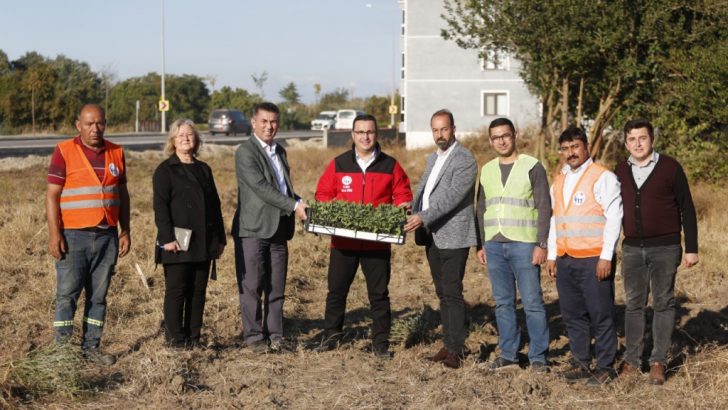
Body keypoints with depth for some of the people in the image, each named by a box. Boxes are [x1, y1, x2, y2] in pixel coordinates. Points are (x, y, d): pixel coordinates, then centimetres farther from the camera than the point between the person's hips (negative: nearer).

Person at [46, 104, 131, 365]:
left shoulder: (116, 153, 10)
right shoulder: (64, 152, -3)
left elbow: (122, 194, 15)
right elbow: (52, 194, -6)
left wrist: (125, 230, 10)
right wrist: (54, 233, -13)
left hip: (107, 236, 4)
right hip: (73, 236, -4)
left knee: (98, 296, 7)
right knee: (67, 294, -4)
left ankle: (91, 348, 14)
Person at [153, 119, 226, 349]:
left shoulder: (204, 170, 17)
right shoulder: (165, 170, -2)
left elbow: (215, 205, 19)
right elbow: (160, 206, -10)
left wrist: (220, 238, 14)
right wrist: (167, 237, -18)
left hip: (203, 243, 6)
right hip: (178, 244, -6)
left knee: (198, 291, 7)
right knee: (176, 291, -2)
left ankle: (193, 338, 13)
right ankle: (176, 339, 2)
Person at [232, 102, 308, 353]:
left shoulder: (279, 152, 18)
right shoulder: (245, 152, -8)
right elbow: (261, 187, -17)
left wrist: (301, 203, 4)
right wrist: (294, 206, -21)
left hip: (278, 230, 7)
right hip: (253, 230, -7)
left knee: (276, 288, 8)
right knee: (252, 287, 0)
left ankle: (274, 336, 15)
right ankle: (254, 337, 7)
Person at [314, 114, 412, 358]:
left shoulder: (390, 166, 5)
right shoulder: (338, 165, 6)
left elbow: (403, 195, 9)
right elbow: (323, 194, 8)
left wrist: (403, 206, -11)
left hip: (378, 243, -1)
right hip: (343, 241, 1)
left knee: (379, 294, 4)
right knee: (336, 290, 8)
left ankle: (381, 343, 12)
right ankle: (331, 335, 22)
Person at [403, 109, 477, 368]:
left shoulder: (465, 160, -10)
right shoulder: (432, 159, 18)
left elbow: (452, 196, -21)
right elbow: (421, 190, 20)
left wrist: (424, 218, -27)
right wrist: (412, 217, 3)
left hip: (453, 237, -8)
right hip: (432, 236, 8)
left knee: (452, 293, -8)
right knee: (442, 293, 11)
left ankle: (456, 349, -5)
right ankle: (449, 344, 17)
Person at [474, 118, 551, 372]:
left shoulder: (532, 167, -2)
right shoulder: (487, 171, 13)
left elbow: (544, 208, -5)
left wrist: (541, 244, -11)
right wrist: (480, 244, 12)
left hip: (523, 244, -5)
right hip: (494, 245, 5)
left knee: (532, 302, -5)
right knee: (503, 303, 8)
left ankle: (538, 356, 2)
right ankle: (508, 354, 14)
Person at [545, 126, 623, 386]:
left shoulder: (603, 178, -5)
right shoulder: (559, 181, 17)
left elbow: (614, 218, -10)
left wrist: (606, 257, -14)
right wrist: (551, 255, 17)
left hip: (594, 260, -7)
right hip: (565, 260, 7)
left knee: (601, 314, -3)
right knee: (572, 315, 9)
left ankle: (605, 367, 5)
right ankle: (581, 363, 18)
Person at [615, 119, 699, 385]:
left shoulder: (670, 167, -4)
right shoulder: (621, 171, 6)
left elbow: (687, 209, -2)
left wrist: (691, 248, -5)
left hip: (665, 248, -3)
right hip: (632, 248, 3)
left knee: (663, 304, 1)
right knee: (634, 304, 7)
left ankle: (658, 362, 6)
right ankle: (632, 360, 13)